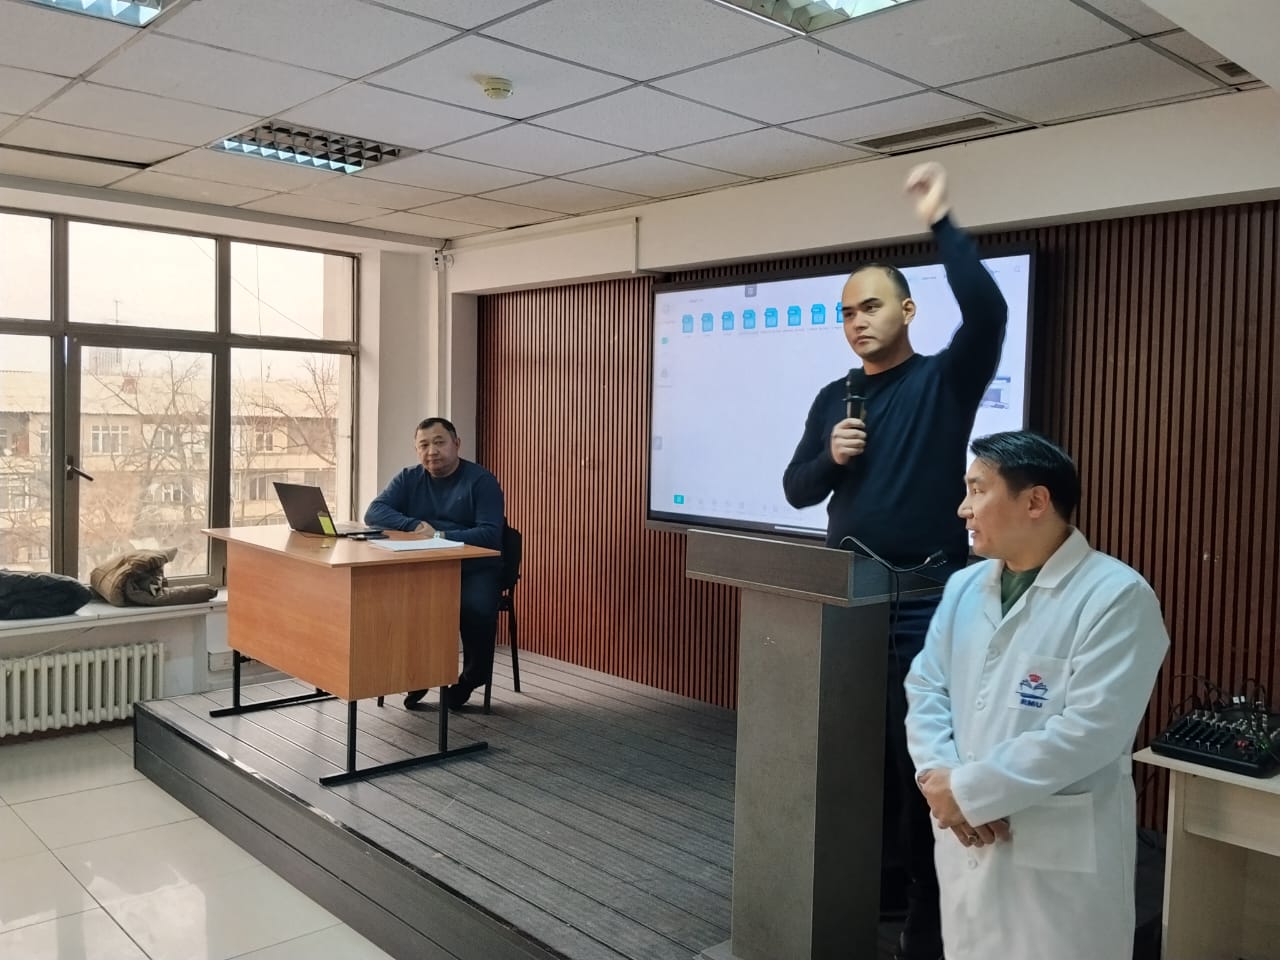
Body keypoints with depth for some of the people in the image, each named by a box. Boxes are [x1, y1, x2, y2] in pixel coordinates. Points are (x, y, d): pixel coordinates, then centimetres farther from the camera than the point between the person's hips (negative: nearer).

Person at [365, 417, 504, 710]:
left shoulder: (481, 480, -2)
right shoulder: (408, 479, 11)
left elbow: (491, 534, -13)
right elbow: (374, 512, -2)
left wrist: (440, 536, -23)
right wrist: (415, 525, -17)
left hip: (473, 567, -3)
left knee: (477, 610, -33)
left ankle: (469, 681, -5)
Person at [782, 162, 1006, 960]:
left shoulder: (945, 381, -3)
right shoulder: (833, 399, 11)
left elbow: (988, 312, -22)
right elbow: (796, 491, 11)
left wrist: (942, 222, -21)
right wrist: (829, 457, -10)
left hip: (927, 599, -5)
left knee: (921, 749, 0)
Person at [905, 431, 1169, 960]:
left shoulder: (1117, 596, -14)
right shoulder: (964, 587, 7)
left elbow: (1090, 731, -21)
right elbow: (924, 687, 6)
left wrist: (968, 791, -17)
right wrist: (938, 777, -12)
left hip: (1062, 856, -5)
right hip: (965, 841, 6)